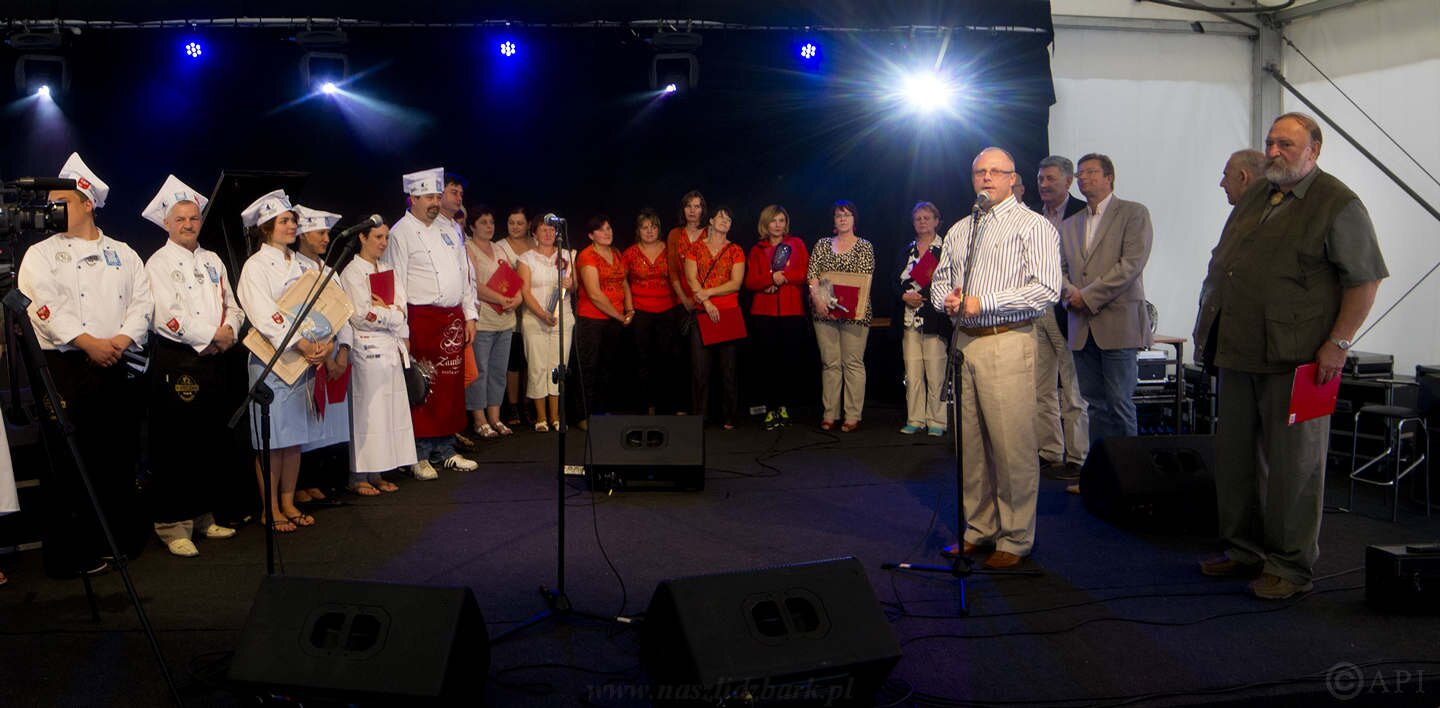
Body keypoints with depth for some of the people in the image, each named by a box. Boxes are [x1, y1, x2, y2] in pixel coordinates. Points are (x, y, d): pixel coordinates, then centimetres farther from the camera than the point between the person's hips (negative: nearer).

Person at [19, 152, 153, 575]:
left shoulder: (123, 254, 15)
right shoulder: (42, 254, 6)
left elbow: (142, 301, 5)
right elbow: (46, 306, -8)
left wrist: (122, 339, -12)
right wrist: (88, 342, -17)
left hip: (117, 368, 3)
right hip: (67, 370, -3)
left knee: (120, 457, 8)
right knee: (70, 461, -1)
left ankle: (124, 538, 20)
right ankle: (72, 552, 7)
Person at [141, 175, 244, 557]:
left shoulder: (212, 260, 17)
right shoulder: (158, 263, -2)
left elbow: (232, 306, 15)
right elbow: (168, 316, -14)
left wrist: (230, 331, -5)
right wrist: (211, 335, -11)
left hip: (213, 360, 6)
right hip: (175, 363, -6)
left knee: (211, 441, 11)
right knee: (175, 446, -5)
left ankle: (204, 514, 21)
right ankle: (172, 524, 1)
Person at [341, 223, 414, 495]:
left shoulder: (387, 270, 18)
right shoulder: (351, 272, -5)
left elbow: (402, 307, 11)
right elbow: (362, 316, -13)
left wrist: (382, 310, -6)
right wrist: (392, 313, -3)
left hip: (391, 349, 7)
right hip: (366, 348, -7)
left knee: (390, 409, 6)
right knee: (366, 412, -6)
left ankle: (377, 473, 12)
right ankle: (359, 476, 0)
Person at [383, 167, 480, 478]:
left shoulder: (449, 228, 15)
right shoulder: (401, 233, -5)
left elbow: (466, 273, 18)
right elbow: (396, 284, -10)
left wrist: (469, 315, 12)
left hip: (453, 318, 6)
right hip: (422, 318, -6)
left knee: (452, 385, 10)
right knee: (423, 387, -5)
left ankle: (446, 449, 21)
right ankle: (420, 456, 4)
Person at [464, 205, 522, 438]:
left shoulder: (499, 250, 19)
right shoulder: (467, 249, -4)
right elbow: (474, 286, -14)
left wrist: (516, 299, -5)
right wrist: (501, 299, -18)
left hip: (505, 321, 7)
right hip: (481, 320, -7)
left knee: (499, 371, 10)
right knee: (479, 371, -4)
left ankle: (494, 417, 17)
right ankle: (479, 420, 3)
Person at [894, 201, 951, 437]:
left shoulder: (945, 250, 0)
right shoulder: (906, 251, 16)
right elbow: (896, 282, 16)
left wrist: (923, 295, -15)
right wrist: (904, 296, -3)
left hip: (934, 321, -4)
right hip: (909, 320, 5)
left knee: (935, 373, -4)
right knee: (912, 373, 4)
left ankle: (936, 421, 4)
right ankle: (914, 420, 11)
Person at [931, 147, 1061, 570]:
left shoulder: (1033, 226, -2)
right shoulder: (959, 230, 18)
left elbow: (1046, 289, -12)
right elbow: (940, 278, 26)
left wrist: (981, 302, -15)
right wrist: (946, 299, 1)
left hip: (1007, 344, -6)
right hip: (964, 341, 6)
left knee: (1012, 445, -5)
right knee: (968, 443, 8)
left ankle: (1015, 539, 6)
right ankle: (978, 530, 19)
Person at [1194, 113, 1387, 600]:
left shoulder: (1337, 204, -5)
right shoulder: (1252, 198, 17)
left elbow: (1365, 279, -9)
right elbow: (1222, 264, 24)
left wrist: (1338, 343, -15)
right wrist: (1210, 324, 17)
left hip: (1295, 359, -7)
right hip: (1238, 353, 7)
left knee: (1292, 463, -2)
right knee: (1234, 458, 12)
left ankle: (1291, 567, 8)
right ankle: (1244, 551, 25)